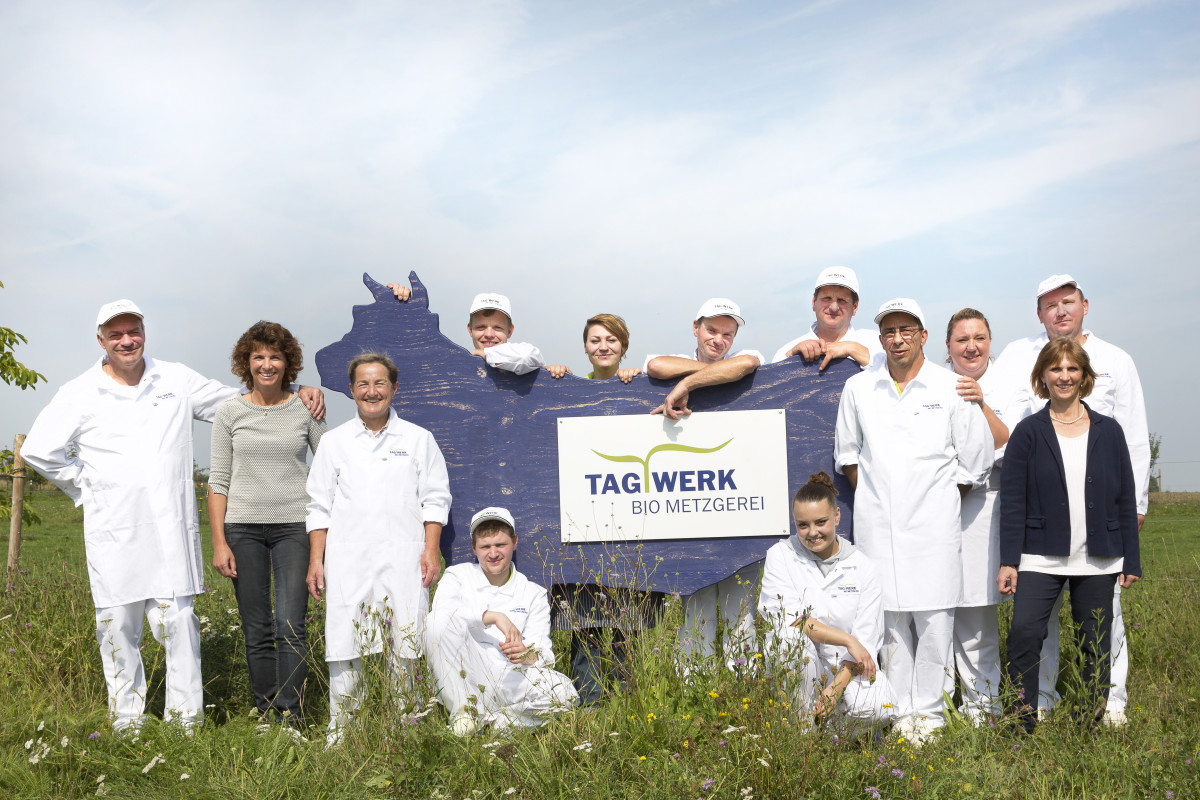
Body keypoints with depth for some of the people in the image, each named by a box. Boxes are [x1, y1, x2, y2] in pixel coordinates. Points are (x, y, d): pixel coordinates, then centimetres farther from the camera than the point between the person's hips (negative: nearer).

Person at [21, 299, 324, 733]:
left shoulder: (176, 380, 9)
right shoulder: (79, 394, 5)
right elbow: (39, 450, 9)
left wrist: (299, 392, 4)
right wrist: (86, 486, 6)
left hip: (171, 529, 1)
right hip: (113, 533, 0)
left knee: (177, 621, -3)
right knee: (118, 626, 3)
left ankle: (187, 720, 7)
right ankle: (127, 724, 17)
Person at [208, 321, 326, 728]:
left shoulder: (306, 410, 4)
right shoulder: (230, 412, 6)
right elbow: (218, 480, 6)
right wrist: (219, 542, -1)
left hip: (293, 526, -1)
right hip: (243, 527, 1)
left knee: (290, 626, -10)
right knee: (256, 631, 4)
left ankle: (290, 717, -6)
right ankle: (265, 716, 14)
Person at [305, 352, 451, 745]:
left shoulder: (418, 439, 10)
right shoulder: (333, 442, 12)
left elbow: (435, 499, 8)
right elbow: (320, 505, 11)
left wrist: (431, 550, -2)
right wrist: (315, 560, 4)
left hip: (403, 559, 0)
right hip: (347, 560, 1)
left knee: (403, 646, 1)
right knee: (344, 642, -2)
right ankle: (340, 729, 8)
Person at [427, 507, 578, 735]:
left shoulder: (534, 594, 14)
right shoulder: (457, 576, 11)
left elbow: (544, 655, 3)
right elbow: (441, 611, -12)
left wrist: (527, 655, -22)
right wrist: (494, 616, -24)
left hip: (508, 680, 1)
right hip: (459, 679, -1)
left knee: (563, 694, -27)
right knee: (439, 622, -27)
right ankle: (462, 712, -20)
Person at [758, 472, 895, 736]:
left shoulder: (863, 567, -2)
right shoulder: (780, 556, -4)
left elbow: (866, 640, -7)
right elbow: (787, 619, -16)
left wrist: (836, 687, -22)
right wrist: (847, 639, -21)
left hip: (846, 668, 1)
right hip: (796, 669, -1)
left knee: (877, 709, -30)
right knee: (793, 635, -33)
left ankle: (830, 724, 4)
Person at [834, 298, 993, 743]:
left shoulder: (952, 389, 0)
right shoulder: (858, 388, 7)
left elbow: (976, 461, 5)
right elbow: (846, 453, 18)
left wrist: (939, 503, 7)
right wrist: (872, 498, 11)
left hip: (933, 525, -2)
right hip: (877, 525, 2)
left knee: (934, 618, -3)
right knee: (890, 616, 3)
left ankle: (930, 712, 9)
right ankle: (900, 711, 13)